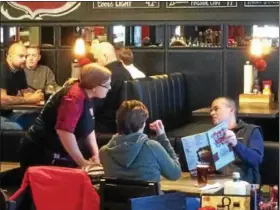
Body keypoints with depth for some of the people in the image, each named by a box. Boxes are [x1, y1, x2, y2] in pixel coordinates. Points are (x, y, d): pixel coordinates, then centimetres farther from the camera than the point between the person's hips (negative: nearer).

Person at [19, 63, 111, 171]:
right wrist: (82, 162, -23)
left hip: (58, 153, 10)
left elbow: (89, 128, 15)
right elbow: (64, 130, -32)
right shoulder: (75, 97, -23)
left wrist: (96, 154, 0)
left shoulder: (86, 96, 7)